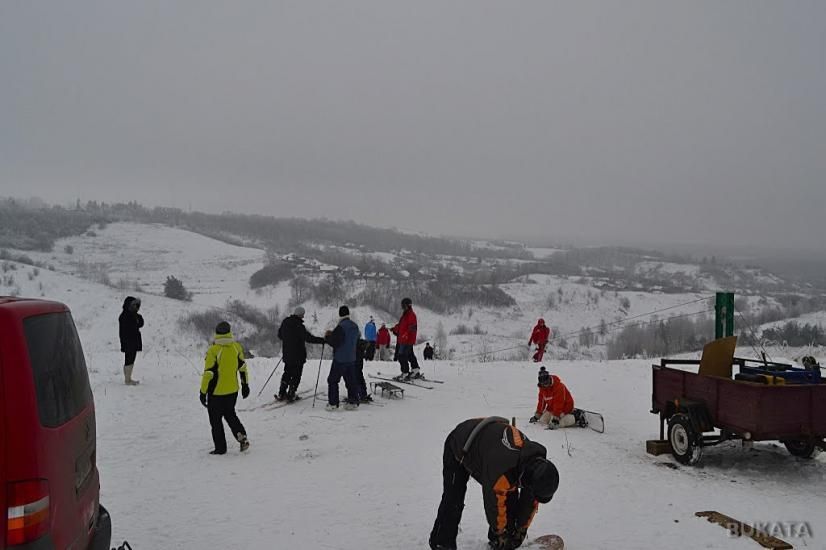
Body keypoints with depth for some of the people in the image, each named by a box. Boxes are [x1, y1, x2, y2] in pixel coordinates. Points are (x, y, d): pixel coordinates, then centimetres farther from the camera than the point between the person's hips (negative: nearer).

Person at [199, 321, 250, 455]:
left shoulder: (213, 350, -18)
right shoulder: (237, 347, -4)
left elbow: (208, 373, -17)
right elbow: (243, 368, 5)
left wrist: (203, 392, -8)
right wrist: (245, 385, 17)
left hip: (216, 392, -5)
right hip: (233, 390, 5)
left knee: (216, 420, 10)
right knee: (230, 414, 24)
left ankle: (220, 448, 15)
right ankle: (242, 436, 6)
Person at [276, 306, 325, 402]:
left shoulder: (285, 322, 2)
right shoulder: (298, 325, -20)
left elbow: (280, 335, 15)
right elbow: (308, 338, -24)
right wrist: (322, 340, -15)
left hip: (286, 354, 7)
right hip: (298, 355, -7)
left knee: (287, 373, 19)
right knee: (296, 375, 6)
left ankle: (281, 394, 18)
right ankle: (291, 395, 6)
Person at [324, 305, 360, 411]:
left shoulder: (341, 327, -17)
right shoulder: (355, 326, 9)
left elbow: (335, 342, -20)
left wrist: (327, 337, 0)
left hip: (340, 359, -7)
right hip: (352, 358, 7)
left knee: (333, 380, 1)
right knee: (351, 380, 13)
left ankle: (333, 403, 0)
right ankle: (353, 402, 13)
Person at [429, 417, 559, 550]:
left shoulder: (538, 463, -21)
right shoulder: (502, 473, -44)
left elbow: (531, 501, -6)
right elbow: (496, 504, -29)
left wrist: (521, 530, 2)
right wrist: (501, 535, -13)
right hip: (458, 447, -7)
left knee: (510, 495, -3)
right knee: (453, 500, -15)